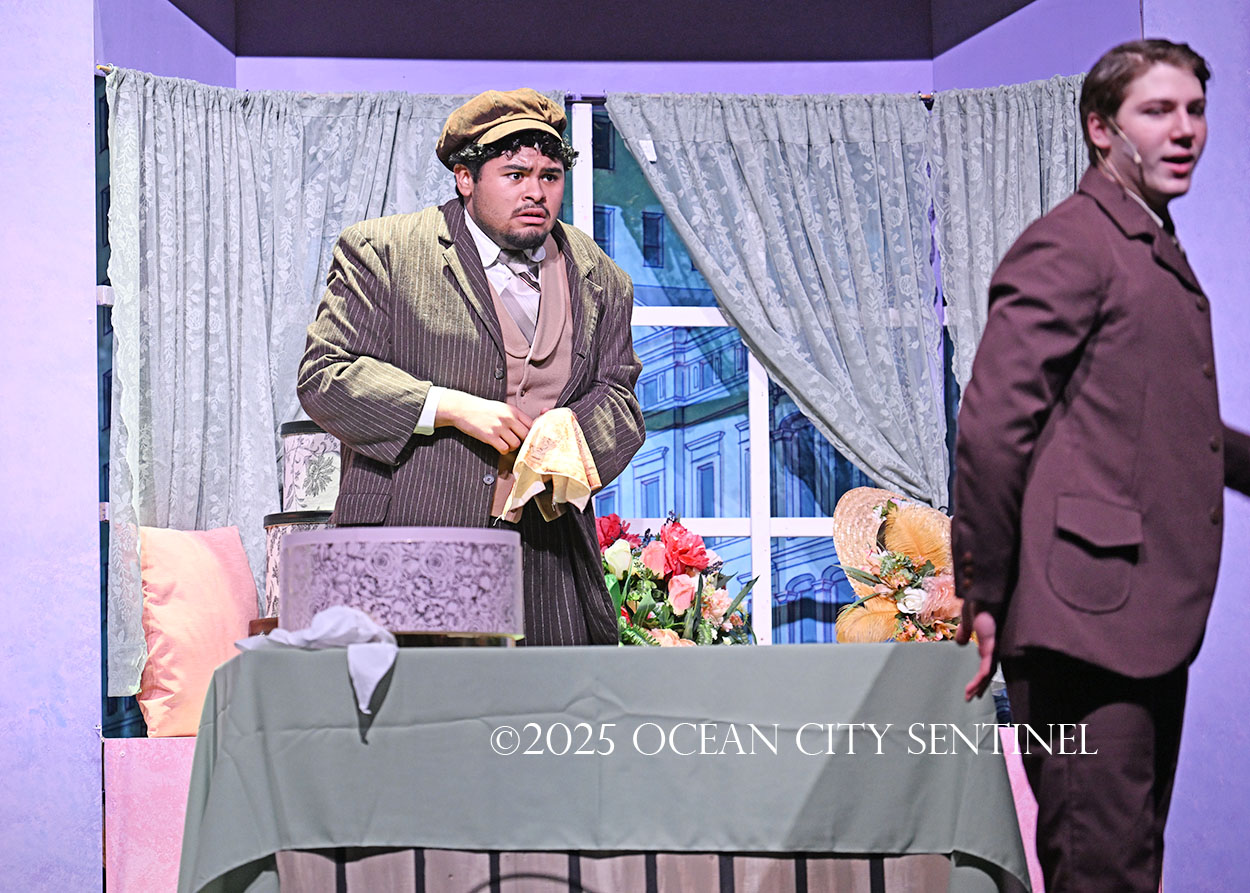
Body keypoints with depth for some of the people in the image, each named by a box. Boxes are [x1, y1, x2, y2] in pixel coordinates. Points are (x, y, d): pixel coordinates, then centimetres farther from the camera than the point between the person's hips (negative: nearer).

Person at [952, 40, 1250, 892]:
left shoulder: (1159, 253, 20)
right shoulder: (1068, 246, -10)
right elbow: (992, 427, -15)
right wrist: (985, 599, -15)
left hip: (1151, 623, 10)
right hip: (1087, 619, -10)